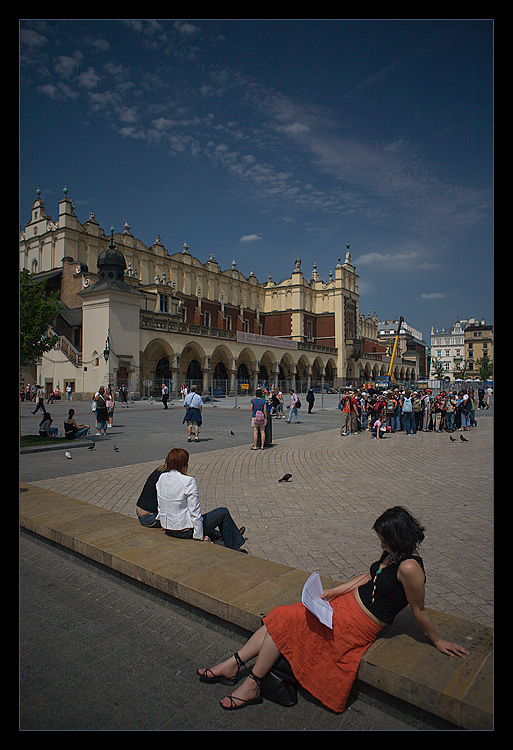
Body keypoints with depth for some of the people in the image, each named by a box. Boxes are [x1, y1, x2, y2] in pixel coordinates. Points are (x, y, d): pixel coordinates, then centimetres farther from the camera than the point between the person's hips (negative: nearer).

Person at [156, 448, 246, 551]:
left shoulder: (162, 478, -2)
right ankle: (233, 548, 24)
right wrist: (200, 537, -10)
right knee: (224, 512, 9)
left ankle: (216, 534, 54)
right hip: (185, 531, -7)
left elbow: (160, 506, 8)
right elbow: (195, 512, -20)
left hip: (168, 530, 8)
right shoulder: (188, 481, -23)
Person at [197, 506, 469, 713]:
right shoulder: (392, 553, 1)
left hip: (358, 624, -8)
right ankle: (233, 664, 10)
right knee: (281, 617, -1)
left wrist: (438, 641, -3)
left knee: (284, 621, -12)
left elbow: (418, 610, -14)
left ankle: (251, 686, 5)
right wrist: (335, 591, 6)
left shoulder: (409, 567, -27)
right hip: (347, 602, 8)